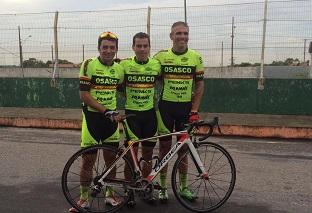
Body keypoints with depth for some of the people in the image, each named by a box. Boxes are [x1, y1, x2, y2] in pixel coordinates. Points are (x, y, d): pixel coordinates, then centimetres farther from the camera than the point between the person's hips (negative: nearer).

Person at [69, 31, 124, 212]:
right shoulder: (89, 65, -9)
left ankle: (110, 194, 28)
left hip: (111, 118, 4)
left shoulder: (119, 69, 5)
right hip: (92, 116, -4)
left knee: (111, 158, 11)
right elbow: (84, 95, -14)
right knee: (88, 159, 1)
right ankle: (84, 198, 17)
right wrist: (105, 110, -20)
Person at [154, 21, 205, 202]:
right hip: (165, 107, -1)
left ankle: (183, 187, 23)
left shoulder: (196, 57, 1)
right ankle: (163, 187, 18)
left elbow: (200, 85, 3)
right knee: (165, 147, 5)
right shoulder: (161, 56, -2)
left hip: (186, 108, 1)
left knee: (183, 148, 9)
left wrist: (195, 110, -4)